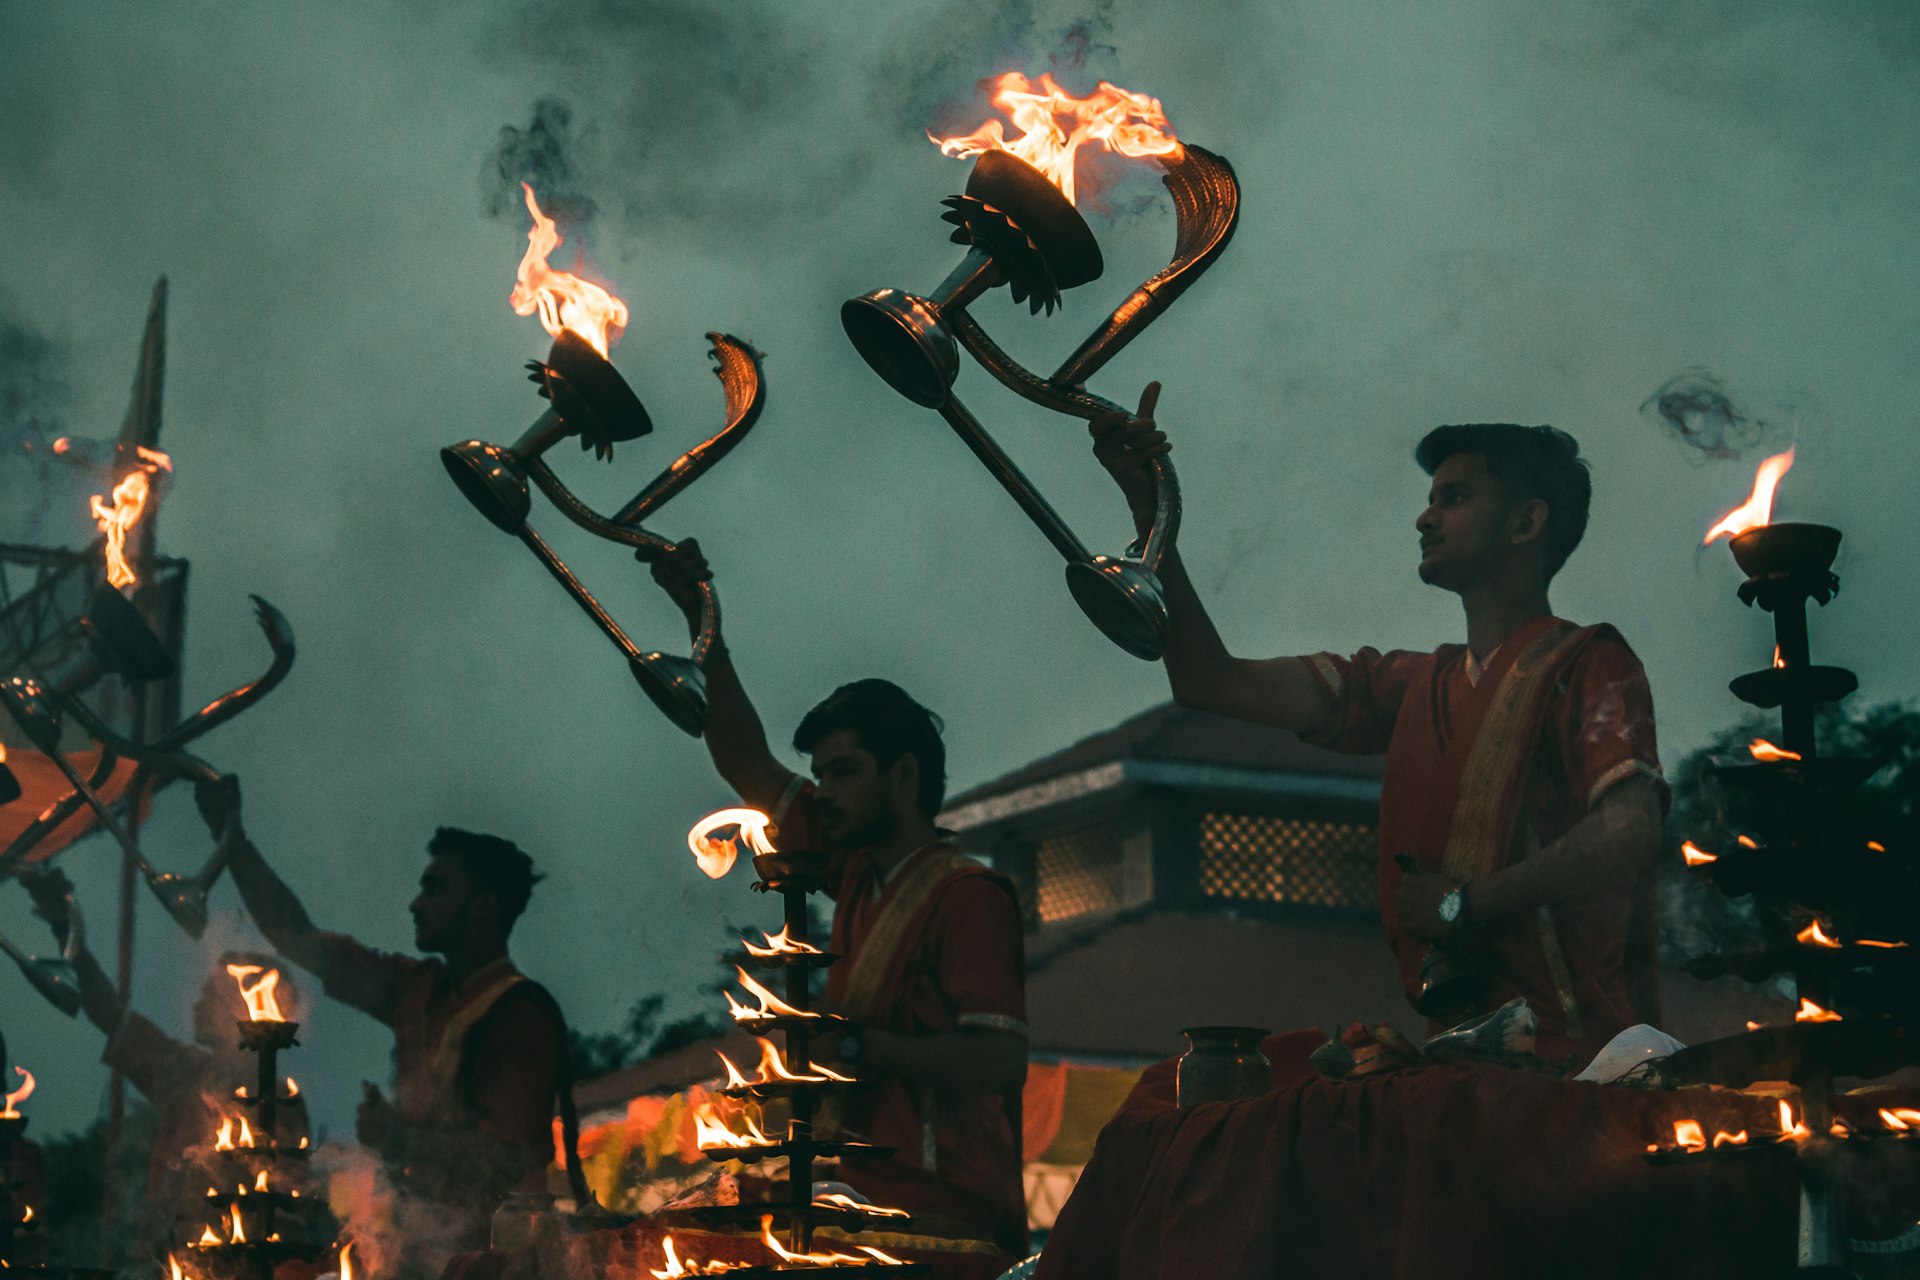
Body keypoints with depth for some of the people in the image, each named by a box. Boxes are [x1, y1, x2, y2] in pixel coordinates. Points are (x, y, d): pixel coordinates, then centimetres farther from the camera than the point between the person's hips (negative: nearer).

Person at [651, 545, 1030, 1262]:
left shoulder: (965, 895, -9)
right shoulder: (859, 874, 14)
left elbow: (999, 1061, -19)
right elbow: (748, 766, 21)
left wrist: (850, 1043, -17)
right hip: (867, 1205, 8)